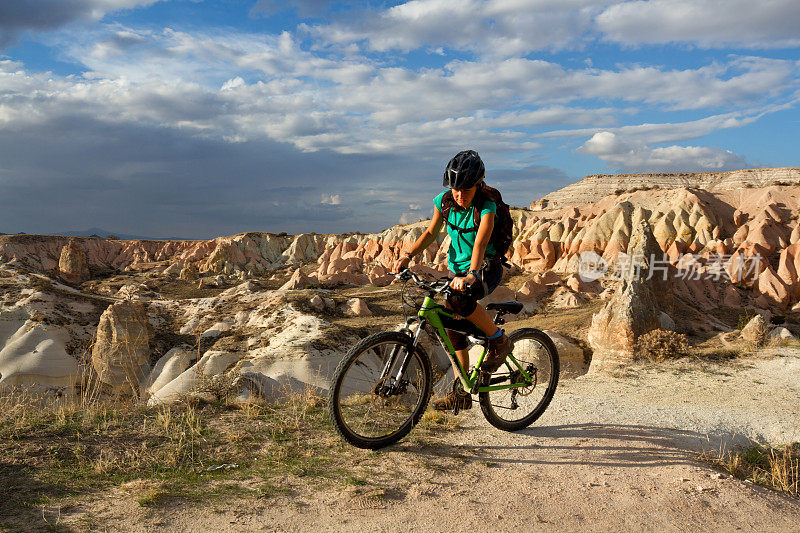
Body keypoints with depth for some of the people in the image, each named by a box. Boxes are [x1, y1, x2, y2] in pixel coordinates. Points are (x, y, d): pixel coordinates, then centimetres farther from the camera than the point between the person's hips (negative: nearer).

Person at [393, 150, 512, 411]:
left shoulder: (486, 207, -21)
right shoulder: (444, 201, -6)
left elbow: (480, 243, -36)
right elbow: (431, 233, 6)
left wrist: (471, 274, -52)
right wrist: (408, 255, -8)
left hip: (487, 268, -6)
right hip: (458, 269, 6)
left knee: (458, 298, -36)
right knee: (452, 326, 3)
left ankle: (499, 340, -12)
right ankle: (461, 393, 15)